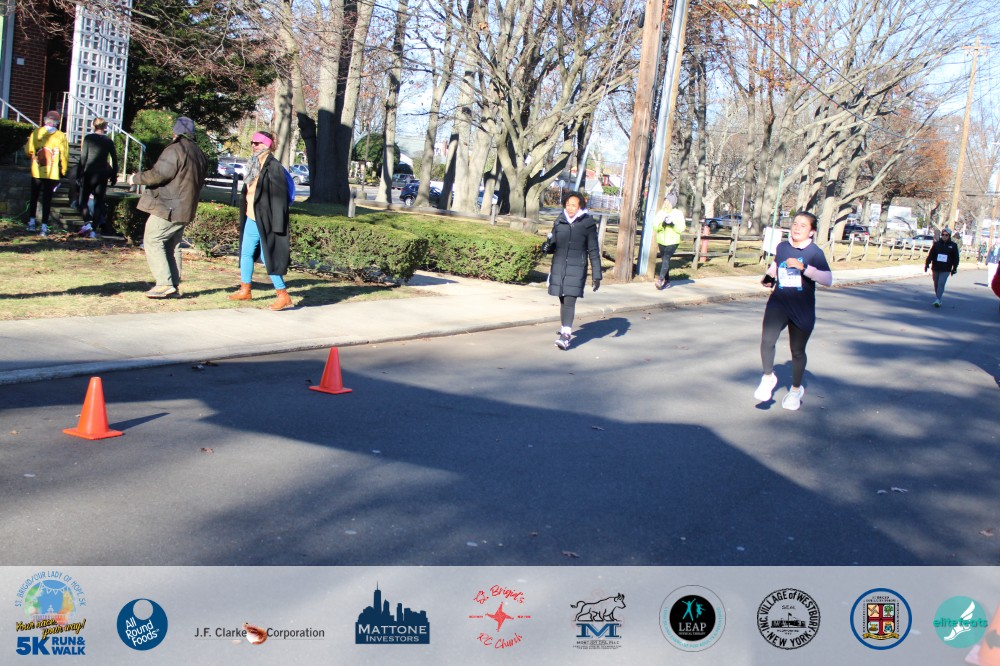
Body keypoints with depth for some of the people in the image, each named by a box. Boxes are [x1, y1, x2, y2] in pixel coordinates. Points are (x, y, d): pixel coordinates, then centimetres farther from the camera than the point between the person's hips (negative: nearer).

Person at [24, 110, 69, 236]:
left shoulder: (36, 132, -3)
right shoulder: (61, 136, -6)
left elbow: (29, 150, -5)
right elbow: (64, 156, -7)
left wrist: (34, 157, 17)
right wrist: (63, 172, 4)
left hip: (37, 172, 1)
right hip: (52, 174, -1)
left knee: (34, 197, 18)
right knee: (47, 199, 3)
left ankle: (31, 222, 20)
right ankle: (44, 226, -1)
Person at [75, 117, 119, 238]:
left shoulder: (88, 138, -4)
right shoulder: (109, 141, 4)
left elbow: (83, 157, -6)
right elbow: (114, 160, 5)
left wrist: (79, 173, -2)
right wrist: (114, 176, 13)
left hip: (89, 173, -3)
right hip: (103, 175, 3)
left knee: (83, 200, 6)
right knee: (99, 202, 7)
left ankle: (88, 222, -17)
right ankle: (94, 229, 4)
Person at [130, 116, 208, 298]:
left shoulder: (174, 150, -14)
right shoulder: (200, 155, 15)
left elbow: (158, 174, -19)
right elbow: (199, 182, 22)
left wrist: (137, 178, -4)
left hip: (167, 207, -9)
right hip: (184, 208, 9)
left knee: (152, 241, -4)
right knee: (172, 246, 14)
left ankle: (164, 283, -12)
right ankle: (173, 285, 13)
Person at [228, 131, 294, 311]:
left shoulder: (274, 168, -15)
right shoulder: (253, 166, 12)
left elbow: (279, 197, -19)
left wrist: (276, 225, -23)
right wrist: (244, 214, 18)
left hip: (265, 221, -9)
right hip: (251, 219, 9)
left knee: (267, 257, -7)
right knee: (246, 253, 15)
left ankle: (283, 296, -1)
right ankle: (245, 290, 27)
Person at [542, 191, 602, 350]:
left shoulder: (588, 224, -4)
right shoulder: (559, 222, 5)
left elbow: (593, 251, 0)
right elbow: (553, 246, 14)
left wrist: (597, 275, -2)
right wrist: (547, 247, -11)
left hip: (577, 268, -4)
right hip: (559, 266, 4)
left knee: (570, 301, -12)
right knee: (562, 300, 10)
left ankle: (566, 335, -15)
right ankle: (565, 329, 24)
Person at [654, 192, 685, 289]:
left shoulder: (678, 213, -4)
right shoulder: (660, 213, 3)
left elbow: (681, 229, -8)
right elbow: (655, 226, -4)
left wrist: (672, 224, -24)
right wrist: (663, 224, -23)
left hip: (673, 241, -4)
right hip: (661, 241, 4)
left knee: (666, 258, -20)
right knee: (665, 260, 10)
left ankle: (661, 279, -27)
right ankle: (667, 282, 19)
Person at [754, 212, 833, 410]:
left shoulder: (815, 253, -9)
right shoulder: (781, 247, 4)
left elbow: (828, 280, -22)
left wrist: (803, 267, -31)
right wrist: (769, 276, 8)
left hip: (802, 310, -2)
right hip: (778, 304, 2)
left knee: (797, 351, 12)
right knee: (767, 341, -19)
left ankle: (796, 389, 35)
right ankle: (768, 378, 6)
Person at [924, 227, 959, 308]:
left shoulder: (953, 245, 1)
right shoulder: (936, 244, 2)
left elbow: (956, 258, 7)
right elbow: (930, 254, 0)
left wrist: (954, 269, 8)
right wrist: (926, 264, -9)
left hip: (946, 269, -2)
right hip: (935, 268, 2)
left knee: (941, 284, -13)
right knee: (936, 284, 11)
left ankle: (937, 300, -17)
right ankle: (938, 299, 25)